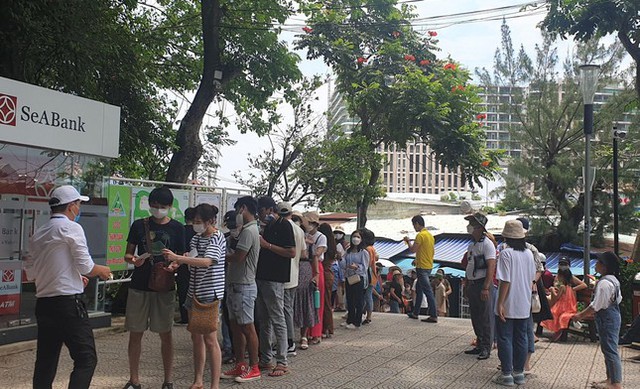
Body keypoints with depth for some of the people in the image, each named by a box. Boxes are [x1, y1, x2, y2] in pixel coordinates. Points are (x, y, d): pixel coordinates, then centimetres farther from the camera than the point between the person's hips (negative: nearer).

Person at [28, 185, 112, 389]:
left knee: (45, 362, 12)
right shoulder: (71, 228, -8)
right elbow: (86, 267, -10)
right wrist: (102, 271, 11)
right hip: (68, 303, -8)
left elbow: (34, 272, 17)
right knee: (86, 359, -4)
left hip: (43, 304, 8)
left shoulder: (38, 234, 13)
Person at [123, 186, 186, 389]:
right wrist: (133, 259, -16)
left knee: (165, 333, 4)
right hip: (139, 286, 1)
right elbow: (128, 254, 8)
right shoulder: (139, 225, 4)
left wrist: (173, 266, -20)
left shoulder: (177, 228, 1)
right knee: (135, 333, 5)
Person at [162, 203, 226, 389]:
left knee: (210, 339, -5)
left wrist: (177, 257, -33)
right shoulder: (196, 237, 10)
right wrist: (179, 262, -2)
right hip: (194, 292, 7)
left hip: (209, 293, -7)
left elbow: (206, 261, -27)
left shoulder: (217, 238, -13)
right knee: (196, 338, 12)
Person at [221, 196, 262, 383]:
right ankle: (240, 366, 20)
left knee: (247, 327, -2)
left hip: (243, 286, -10)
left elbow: (237, 257, -21)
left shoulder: (249, 231, -17)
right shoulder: (247, 230, 15)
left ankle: (253, 368, 6)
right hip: (236, 285, 10)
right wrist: (226, 256, 1)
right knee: (236, 326, 13)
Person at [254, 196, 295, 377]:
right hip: (261, 277, 9)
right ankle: (265, 359, 20)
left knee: (277, 320, -5)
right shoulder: (268, 226, 17)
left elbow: (291, 252, -17)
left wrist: (267, 245, -17)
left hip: (274, 280, -9)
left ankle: (282, 363, 0)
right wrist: (260, 245, 6)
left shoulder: (284, 225, -9)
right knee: (263, 321, 12)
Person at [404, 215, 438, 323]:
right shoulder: (430, 235, 14)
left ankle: (433, 316, -10)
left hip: (422, 267, -10)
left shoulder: (420, 235, -16)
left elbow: (413, 250, -18)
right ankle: (415, 313, 27)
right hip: (428, 266, 10)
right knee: (419, 289, 19)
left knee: (428, 291, -10)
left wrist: (408, 241, 1)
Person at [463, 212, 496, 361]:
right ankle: (480, 345, 23)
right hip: (472, 284, 9)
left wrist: (486, 288, -24)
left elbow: (491, 267, -19)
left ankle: (486, 348, 3)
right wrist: (466, 284, 19)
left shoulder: (487, 244, -13)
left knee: (485, 318, -3)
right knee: (475, 317, 14)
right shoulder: (472, 245, 15)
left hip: (483, 284, -9)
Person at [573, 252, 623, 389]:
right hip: (613, 315, 10)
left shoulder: (604, 283, -23)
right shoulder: (613, 280, 8)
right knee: (610, 349, 16)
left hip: (606, 318, -10)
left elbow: (596, 305, -23)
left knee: (610, 349, -3)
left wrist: (581, 315, -10)